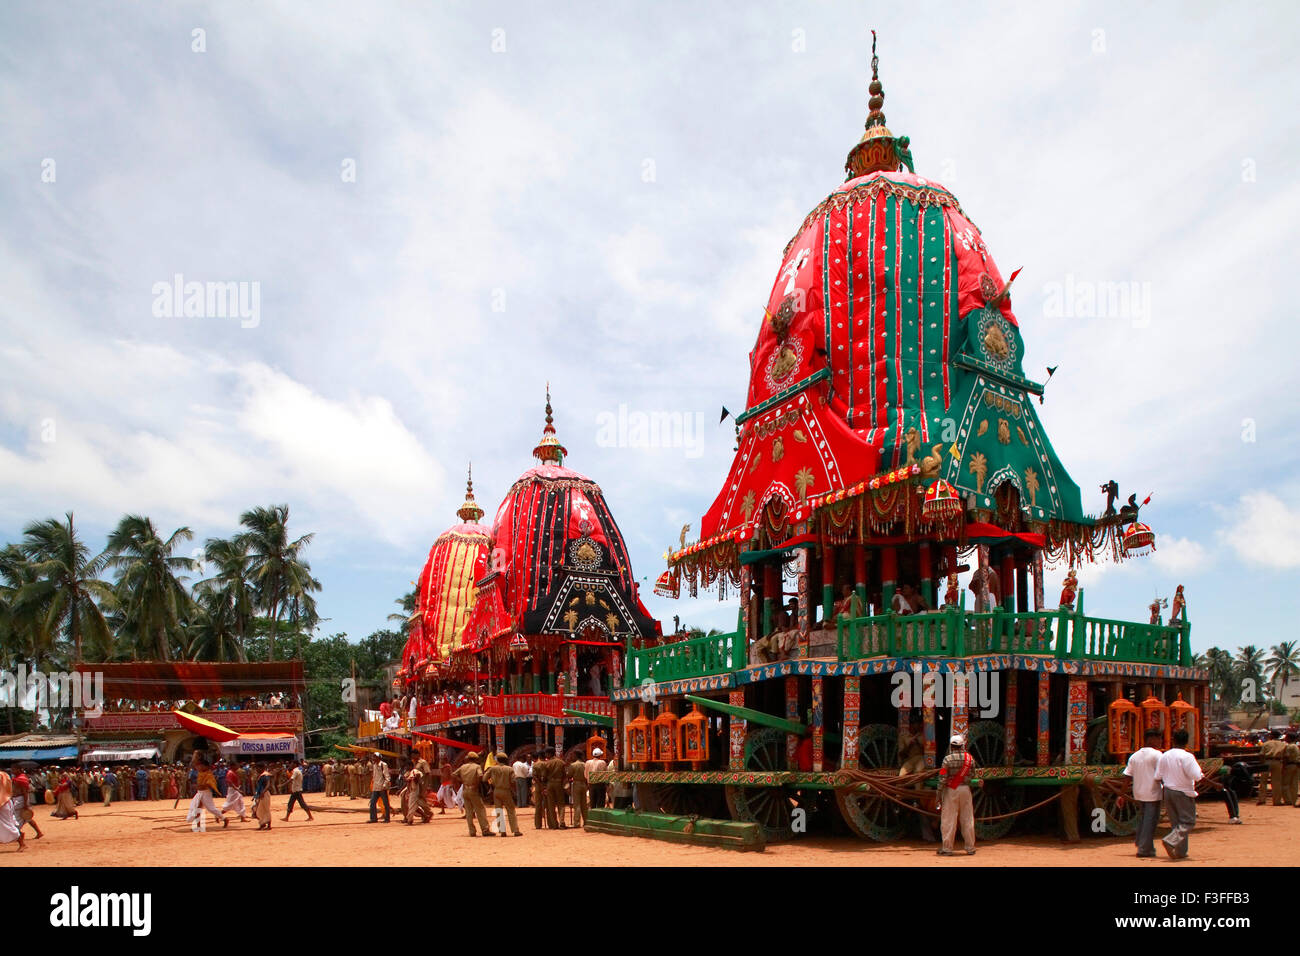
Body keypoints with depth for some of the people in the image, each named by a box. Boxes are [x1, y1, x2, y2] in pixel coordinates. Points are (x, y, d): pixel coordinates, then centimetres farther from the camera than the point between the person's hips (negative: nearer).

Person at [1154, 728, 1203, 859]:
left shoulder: (1164, 756, 2)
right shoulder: (1187, 756, -15)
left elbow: (1158, 777, 3)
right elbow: (1196, 776, -20)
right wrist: (1201, 774, 2)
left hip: (1168, 791, 6)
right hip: (1183, 792, -6)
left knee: (1177, 822, 14)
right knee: (1188, 821, 2)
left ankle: (1180, 851, 14)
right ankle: (1171, 841, -18)